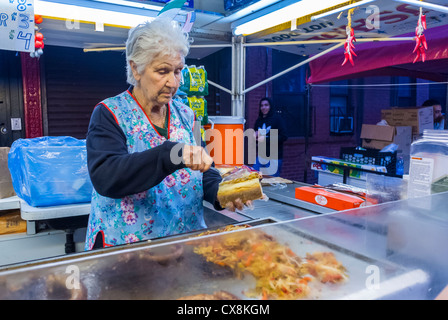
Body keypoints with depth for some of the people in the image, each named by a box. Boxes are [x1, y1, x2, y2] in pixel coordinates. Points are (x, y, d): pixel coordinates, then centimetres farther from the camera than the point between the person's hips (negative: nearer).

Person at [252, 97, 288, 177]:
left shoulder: (277, 118, -6)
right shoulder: (258, 120, 13)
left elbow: (283, 137, -14)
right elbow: (255, 137, 23)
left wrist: (266, 139, -17)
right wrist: (255, 136, -1)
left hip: (274, 158, -6)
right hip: (260, 156, 6)